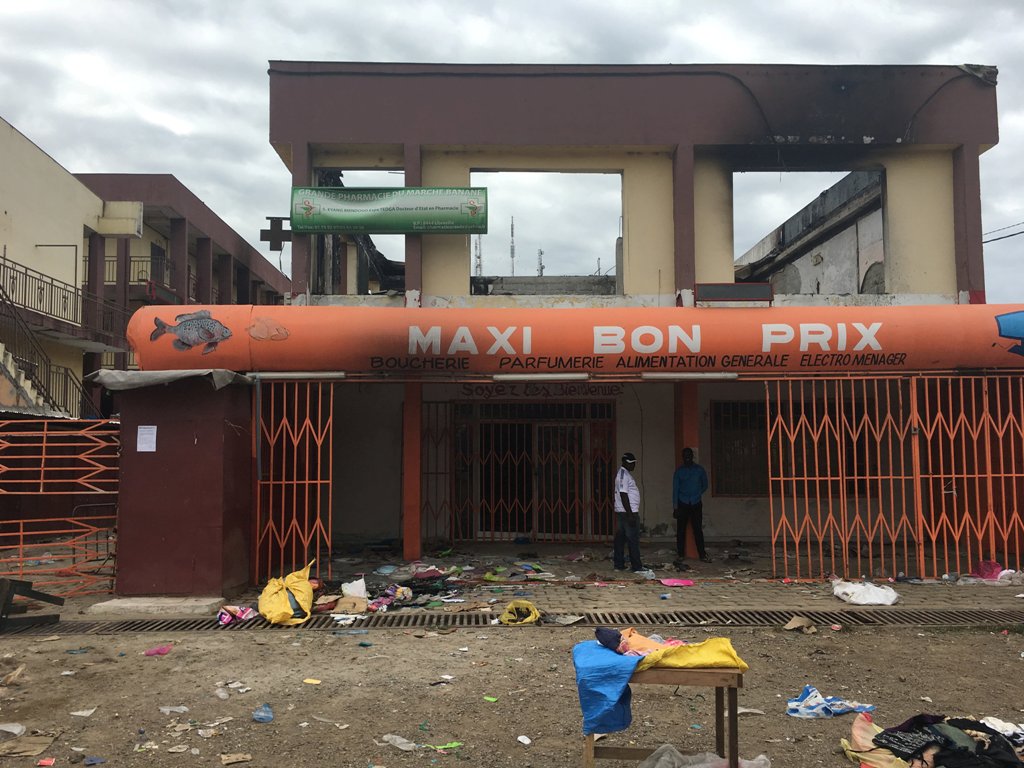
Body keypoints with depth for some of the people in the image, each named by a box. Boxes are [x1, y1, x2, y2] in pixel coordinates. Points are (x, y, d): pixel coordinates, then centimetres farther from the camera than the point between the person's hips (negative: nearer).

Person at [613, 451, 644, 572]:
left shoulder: (624, 473, 16)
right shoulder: (624, 475, -16)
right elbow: (623, 495, -22)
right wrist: (630, 514, -23)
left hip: (621, 512, 10)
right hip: (627, 513, -10)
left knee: (620, 539, 11)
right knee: (633, 540, -6)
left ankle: (618, 564, 15)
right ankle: (636, 567, -3)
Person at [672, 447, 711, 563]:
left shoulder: (699, 469, 3)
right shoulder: (679, 470, 2)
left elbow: (705, 485, 13)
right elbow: (675, 489, 1)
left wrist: (698, 494, -2)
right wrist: (675, 507, -4)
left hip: (696, 504, 0)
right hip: (682, 504, 0)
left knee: (698, 530, -1)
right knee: (681, 530, 2)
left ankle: (702, 554, 3)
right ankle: (680, 554, 11)